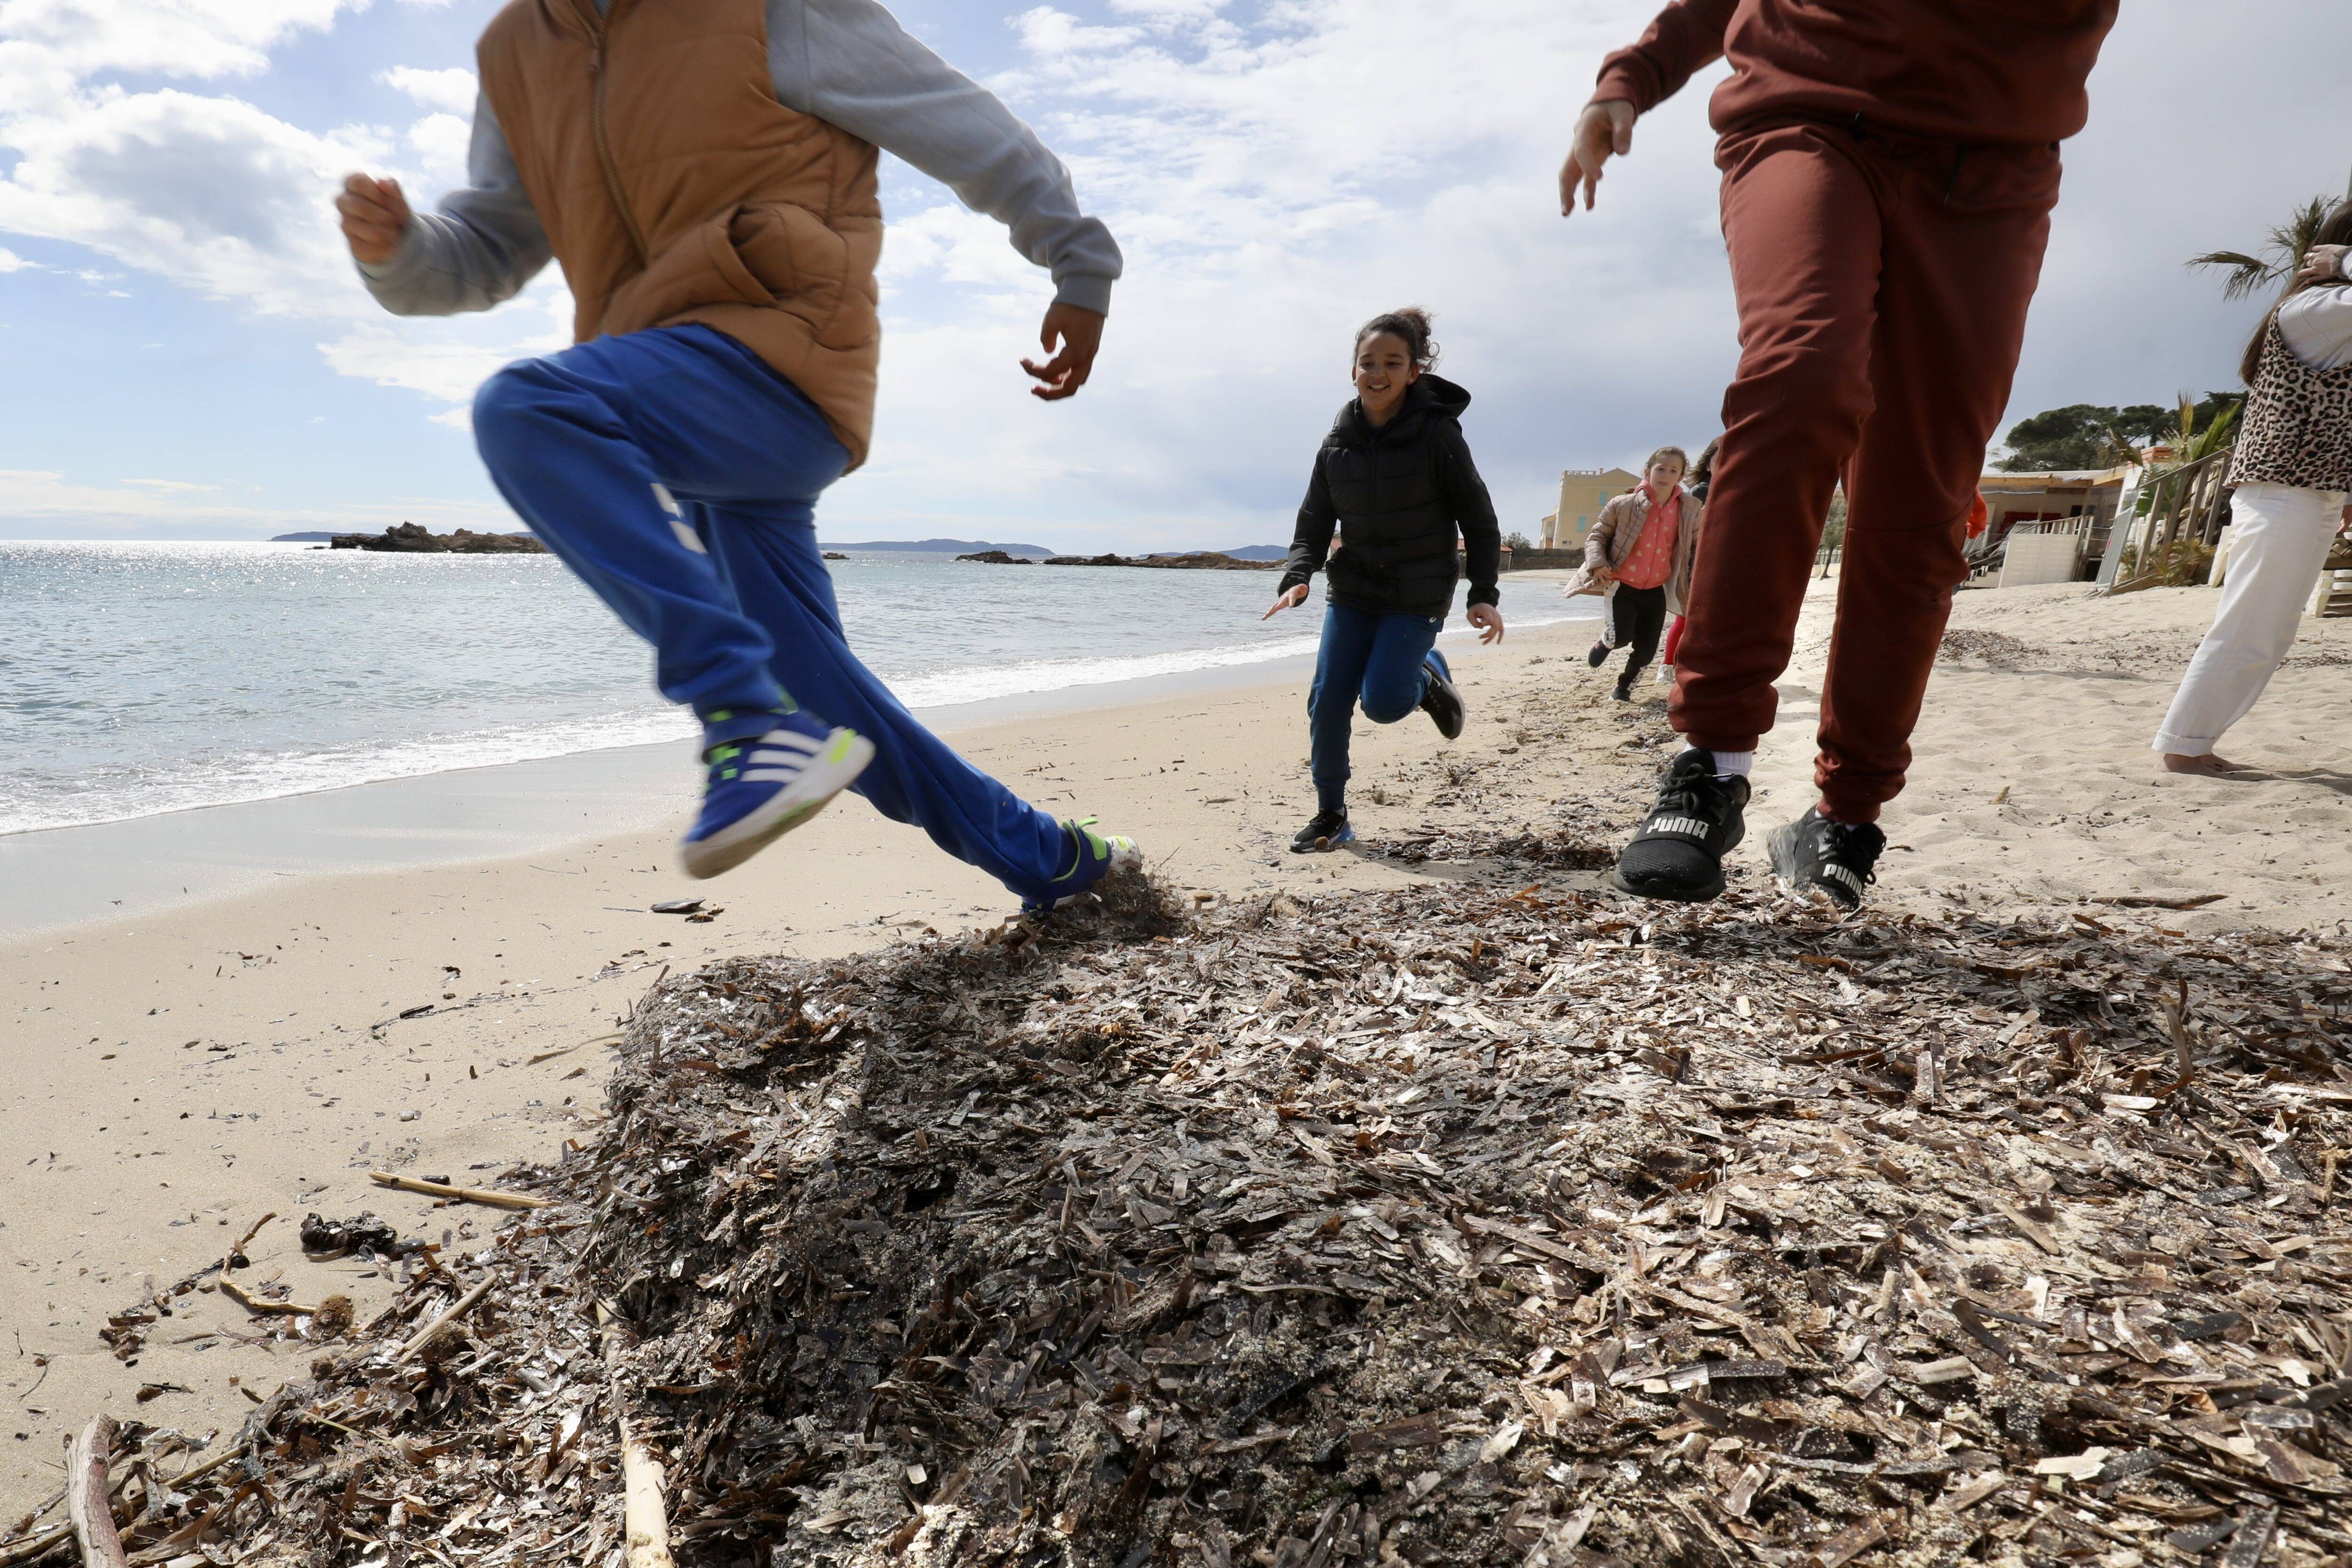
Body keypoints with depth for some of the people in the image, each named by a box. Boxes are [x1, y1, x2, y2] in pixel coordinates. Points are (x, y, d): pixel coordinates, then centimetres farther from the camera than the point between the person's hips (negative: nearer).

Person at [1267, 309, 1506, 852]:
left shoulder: (1437, 434, -11)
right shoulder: (1339, 441, 1)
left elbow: (1479, 522, -6)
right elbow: (1314, 524, 6)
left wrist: (1485, 595, -15)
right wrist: (1297, 578, -11)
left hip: (1418, 597, -4)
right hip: (1352, 591, 4)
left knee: (1383, 702, -15)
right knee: (1327, 704, -2)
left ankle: (1428, 675, 20)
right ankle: (1331, 816, 13)